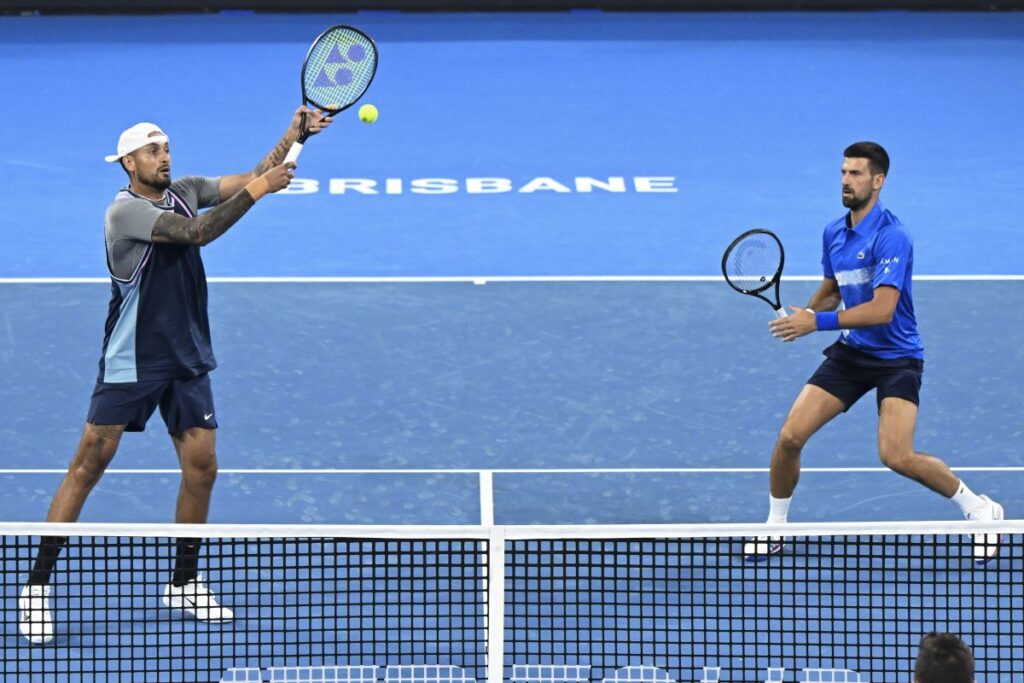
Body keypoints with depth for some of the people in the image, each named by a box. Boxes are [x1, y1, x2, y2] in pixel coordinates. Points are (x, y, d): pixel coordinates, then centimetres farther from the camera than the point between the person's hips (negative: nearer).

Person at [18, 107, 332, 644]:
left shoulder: (183, 192, 7)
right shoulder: (125, 210, -15)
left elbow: (252, 177, 5)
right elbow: (197, 233, -25)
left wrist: (293, 135, -9)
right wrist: (256, 191, -24)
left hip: (188, 361, 6)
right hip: (130, 363, -6)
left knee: (201, 467, 1)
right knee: (89, 463, -7)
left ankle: (184, 584, 17)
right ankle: (37, 587, -3)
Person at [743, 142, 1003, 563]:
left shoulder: (891, 237, -21)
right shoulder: (834, 233, 5)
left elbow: (882, 309, -28)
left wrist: (819, 322, -29)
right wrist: (803, 313, 0)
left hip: (896, 358, -7)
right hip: (850, 354, 7)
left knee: (897, 456, -22)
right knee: (790, 437, -6)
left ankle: (979, 510, 0)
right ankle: (774, 528, 14)